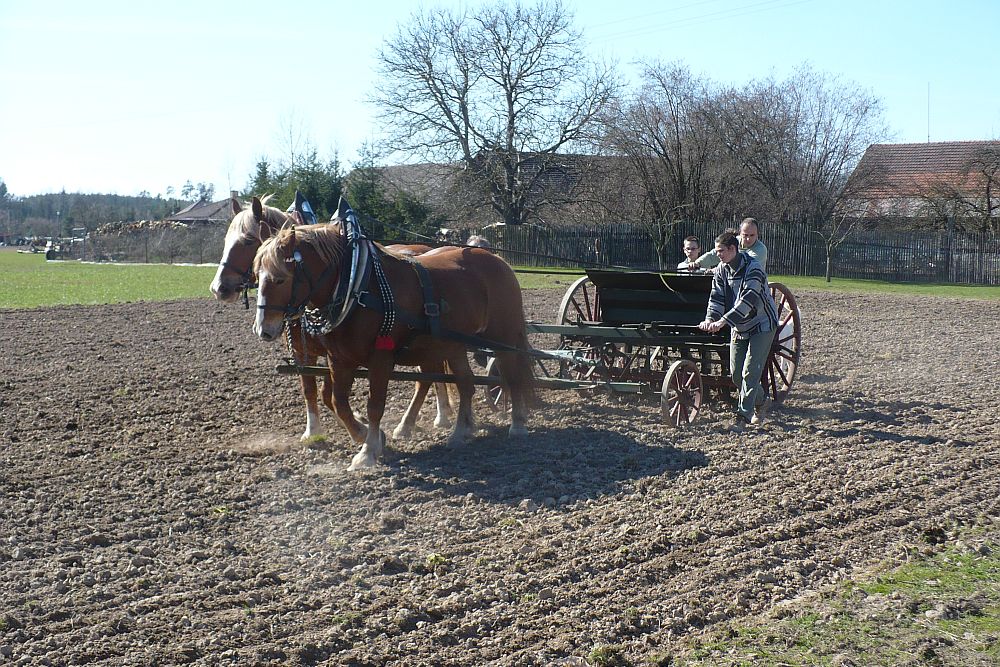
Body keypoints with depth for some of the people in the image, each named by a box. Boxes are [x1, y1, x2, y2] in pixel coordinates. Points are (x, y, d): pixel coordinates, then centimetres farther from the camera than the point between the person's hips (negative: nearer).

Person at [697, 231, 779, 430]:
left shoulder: (753, 268, -21)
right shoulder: (722, 271, 1)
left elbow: (748, 300, -31)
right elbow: (717, 297, -6)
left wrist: (723, 321, -39)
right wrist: (710, 319, -26)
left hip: (761, 325, -7)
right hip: (739, 328, 7)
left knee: (750, 372, -12)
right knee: (736, 374, 7)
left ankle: (743, 416, -9)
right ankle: (761, 402, 30)